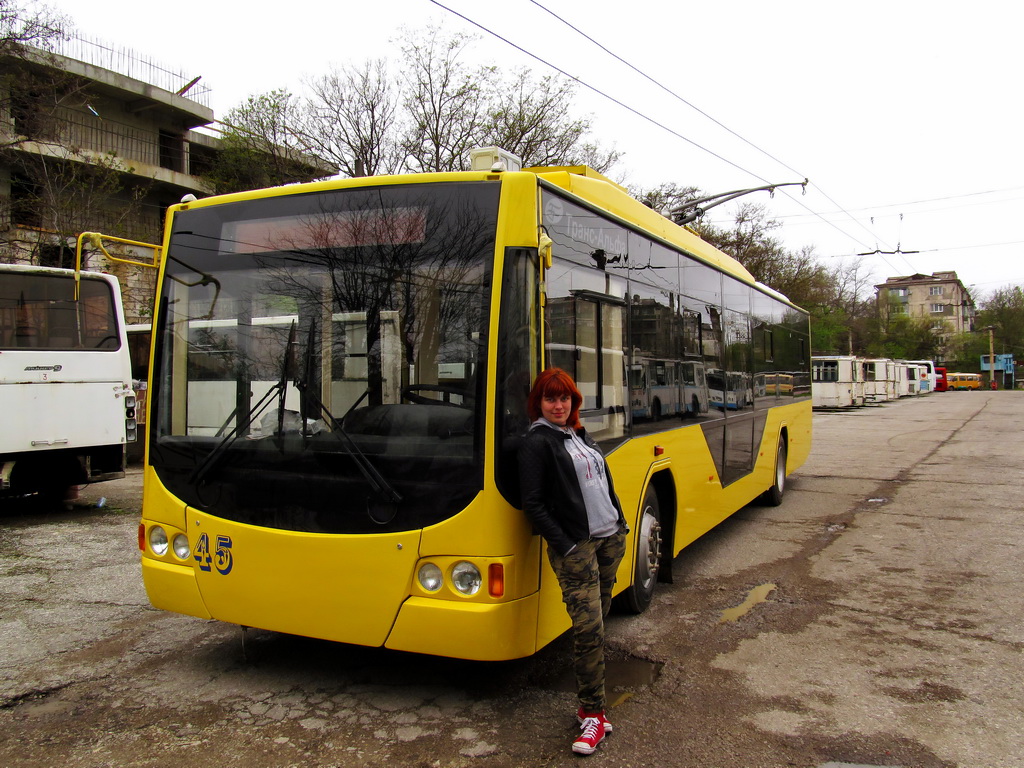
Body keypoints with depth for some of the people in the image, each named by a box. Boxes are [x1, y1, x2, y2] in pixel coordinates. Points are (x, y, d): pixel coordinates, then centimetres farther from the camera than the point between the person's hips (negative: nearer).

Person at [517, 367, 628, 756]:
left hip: (610, 538, 7)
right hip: (575, 546, -7)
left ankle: (591, 690, 23)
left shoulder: (581, 435, 14)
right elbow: (533, 503, -12)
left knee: (598, 616, 11)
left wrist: (621, 523, 13)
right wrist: (565, 546, -16)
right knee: (588, 628, -8)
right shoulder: (536, 442, -8)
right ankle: (592, 714, 2)